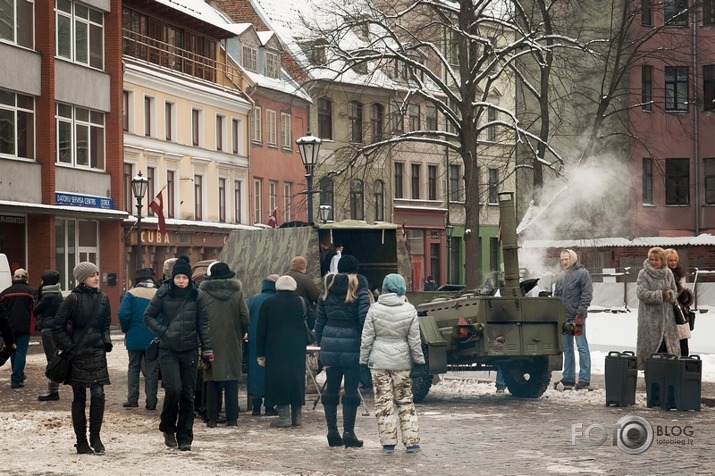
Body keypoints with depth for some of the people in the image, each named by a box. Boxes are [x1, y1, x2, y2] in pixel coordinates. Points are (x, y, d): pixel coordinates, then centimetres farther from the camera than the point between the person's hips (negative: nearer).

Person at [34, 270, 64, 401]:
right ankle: (53, 389, 18)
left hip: (48, 330, -9)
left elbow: (36, 310, -6)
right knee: (53, 359, 13)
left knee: (52, 360, -6)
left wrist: (38, 294, 0)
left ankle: (53, 391, -4)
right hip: (55, 329, 9)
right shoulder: (57, 294, 12)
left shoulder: (48, 296, -16)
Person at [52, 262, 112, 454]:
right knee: (79, 398, 4)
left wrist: (106, 343, 4)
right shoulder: (73, 299, -7)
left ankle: (95, 437, 5)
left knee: (98, 394, -7)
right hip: (77, 354, -3)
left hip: (97, 352, 3)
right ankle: (81, 440, 11)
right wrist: (68, 347, -8)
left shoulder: (103, 298, 7)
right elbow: (58, 326, -6)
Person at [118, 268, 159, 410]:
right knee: (152, 370, 7)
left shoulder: (131, 294, -6)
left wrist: (126, 329, 0)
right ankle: (151, 402, 5)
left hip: (135, 338, -1)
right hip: (154, 340, 1)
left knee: (133, 368, 12)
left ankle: (132, 399, 7)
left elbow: (123, 314, -16)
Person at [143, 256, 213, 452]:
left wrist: (207, 349, 1)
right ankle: (168, 429, 8)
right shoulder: (163, 294, -1)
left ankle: (185, 437, 12)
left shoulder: (197, 296, 2)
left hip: (190, 350, 2)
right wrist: (162, 331, -9)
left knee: (188, 394, 3)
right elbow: (148, 316, 6)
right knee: (173, 389, -15)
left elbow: (203, 324, 5)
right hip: (168, 350, -2)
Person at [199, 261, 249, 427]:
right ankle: (232, 418, 5)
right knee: (232, 382, 6)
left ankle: (211, 418, 3)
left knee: (212, 382, 5)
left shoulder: (203, 294, -5)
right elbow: (245, 319, -4)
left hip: (211, 343, -1)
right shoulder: (237, 293, -1)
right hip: (232, 343, 1)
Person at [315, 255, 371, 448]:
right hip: (352, 346, -4)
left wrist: (321, 345, 17)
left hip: (330, 345, 4)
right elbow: (365, 320, -14)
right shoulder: (360, 292, -5)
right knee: (351, 390, 1)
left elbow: (319, 322, 11)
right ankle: (348, 432, -2)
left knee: (331, 390, 11)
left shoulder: (326, 292, 9)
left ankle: (332, 432, 13)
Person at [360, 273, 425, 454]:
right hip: (401, 361, 1)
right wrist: (419, 360, 10)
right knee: (405, 401, 10)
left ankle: (388, 442, 3)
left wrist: (363, 359, 6)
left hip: (379, 361, -1)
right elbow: (414, 340, 0)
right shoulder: (409, 310, -4)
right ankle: (411, 441, 7)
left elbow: (366, 337, -2)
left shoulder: (375, 309, -5)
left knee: (383, 401, 4)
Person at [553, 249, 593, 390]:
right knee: (567, 348, 10)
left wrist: (580, 313, -16)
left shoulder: (582, 273, -4)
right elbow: (556, 295, 22)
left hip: (577, 317, -7)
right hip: (563, 318, 7)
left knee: (582, 347, -6)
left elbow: (587, 294, -10)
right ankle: (568, 379, 15)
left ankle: (584, 379, -6)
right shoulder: (561, 276, 16)